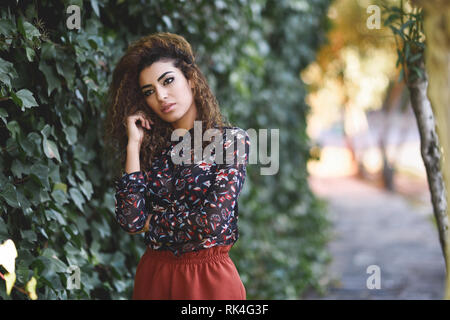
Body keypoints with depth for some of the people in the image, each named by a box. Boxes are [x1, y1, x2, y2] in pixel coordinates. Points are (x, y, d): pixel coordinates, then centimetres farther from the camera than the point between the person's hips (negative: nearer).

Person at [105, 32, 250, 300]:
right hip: (153, 276, 4)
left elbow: (214, 222, -18)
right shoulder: (152, 146, 3)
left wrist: (152, 221, -4)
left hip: (209, 278, -4)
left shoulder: (231, 139, -8)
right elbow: (131, 221, -9)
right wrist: (134, 145, -6)